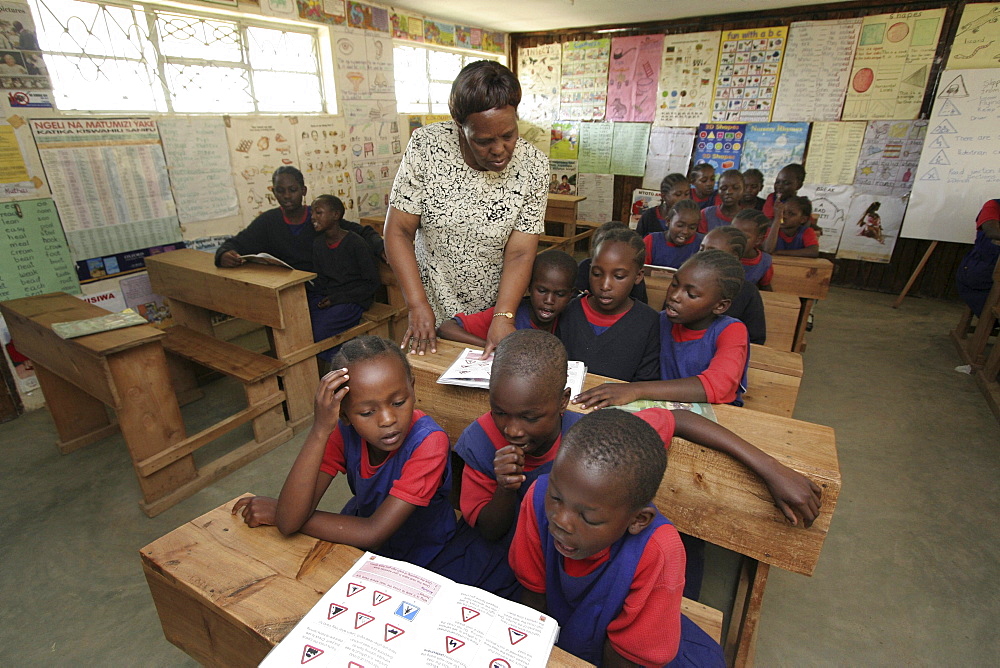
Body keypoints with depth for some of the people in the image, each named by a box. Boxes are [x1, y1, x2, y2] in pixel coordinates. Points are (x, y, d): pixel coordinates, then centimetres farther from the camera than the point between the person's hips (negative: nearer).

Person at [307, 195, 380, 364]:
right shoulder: (317, 243, 10)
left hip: (351, 299, -6)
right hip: (324, 296, 6)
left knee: (317, 333, -27)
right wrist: (307, 289, -5)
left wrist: (338, 298, -14)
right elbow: (319, 279, 18)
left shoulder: (355, 243, -10)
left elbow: (372, 283, -8)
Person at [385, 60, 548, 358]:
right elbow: (398, 232, -13)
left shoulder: (533, 166, -13)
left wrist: (503, 317, -28)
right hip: (433, 312, 0)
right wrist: (418, 305, -20)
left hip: (494, 308, 0)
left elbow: (520, 253, -15)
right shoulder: (426, 147, -15)